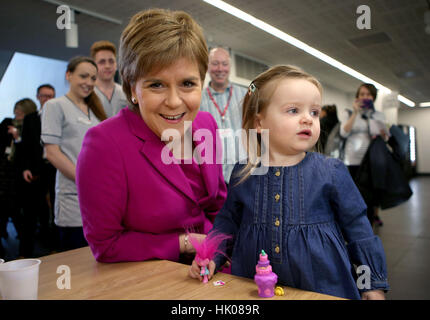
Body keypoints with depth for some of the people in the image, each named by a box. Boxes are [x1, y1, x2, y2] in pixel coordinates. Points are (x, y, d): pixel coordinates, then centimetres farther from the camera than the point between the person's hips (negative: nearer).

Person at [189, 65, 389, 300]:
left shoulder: (331, 172, -8)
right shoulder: (243, 175, -3)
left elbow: (357, 228, -1)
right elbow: (228, 222, 10)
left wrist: (374, 285, 3)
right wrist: (211, 258, -1)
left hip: (324, 286, -1)